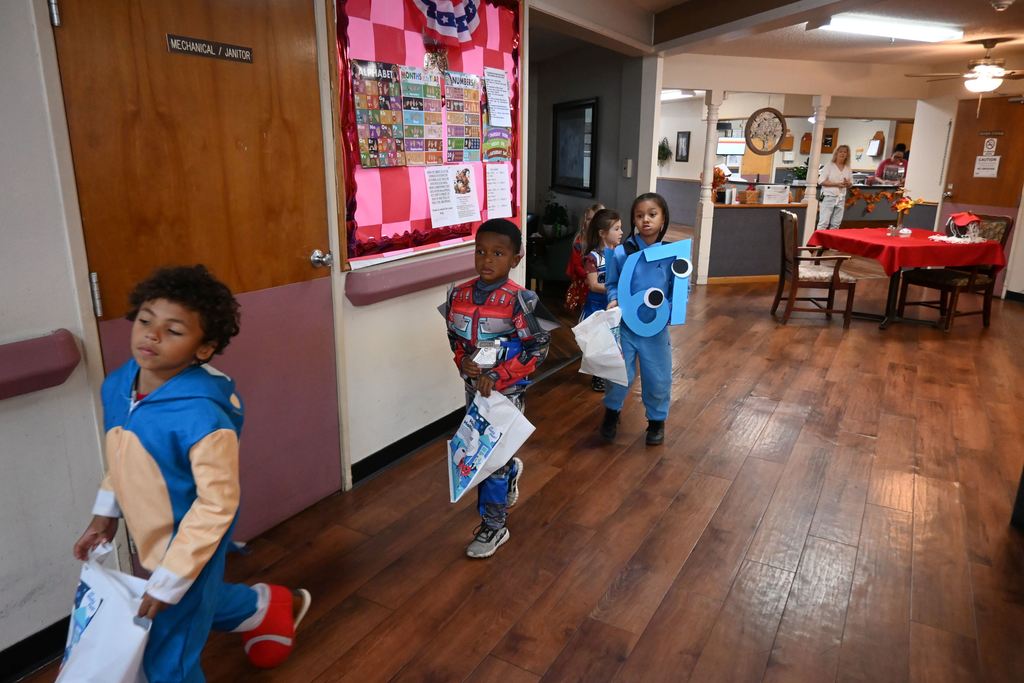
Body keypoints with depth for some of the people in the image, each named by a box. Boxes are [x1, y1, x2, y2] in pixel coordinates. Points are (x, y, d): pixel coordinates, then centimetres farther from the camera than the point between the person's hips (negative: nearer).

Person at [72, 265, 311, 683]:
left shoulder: (201, 415, -34)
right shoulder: (116, 385, -9)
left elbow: (218, 504, -27)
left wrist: (168, 581, -22)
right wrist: (105, 516, 12)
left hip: (190, 546, -8)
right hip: (151, 539, 8)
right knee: (198, 604, 32)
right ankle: (270, 605, 57)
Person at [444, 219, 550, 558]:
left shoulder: (518, 300, -19)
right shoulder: (459, 294, -3)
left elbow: (539, 347, -15)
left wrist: (498, 377, -21)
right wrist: (462, 360, -11)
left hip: (507, 391, -5)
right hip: (473, 387, 6)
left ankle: (493, 527, 20)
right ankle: (511, 471, 54)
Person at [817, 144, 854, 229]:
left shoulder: (848, 169, 11)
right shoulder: (829, 165, -2)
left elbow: (851, 182, 18)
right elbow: (821, 181, -9)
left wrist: (847, 183, -7)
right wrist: (836, 184, -17)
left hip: (841, 198, 5)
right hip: (828, 197, -5)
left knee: (836, 224, 4)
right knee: (824, 223, -9)